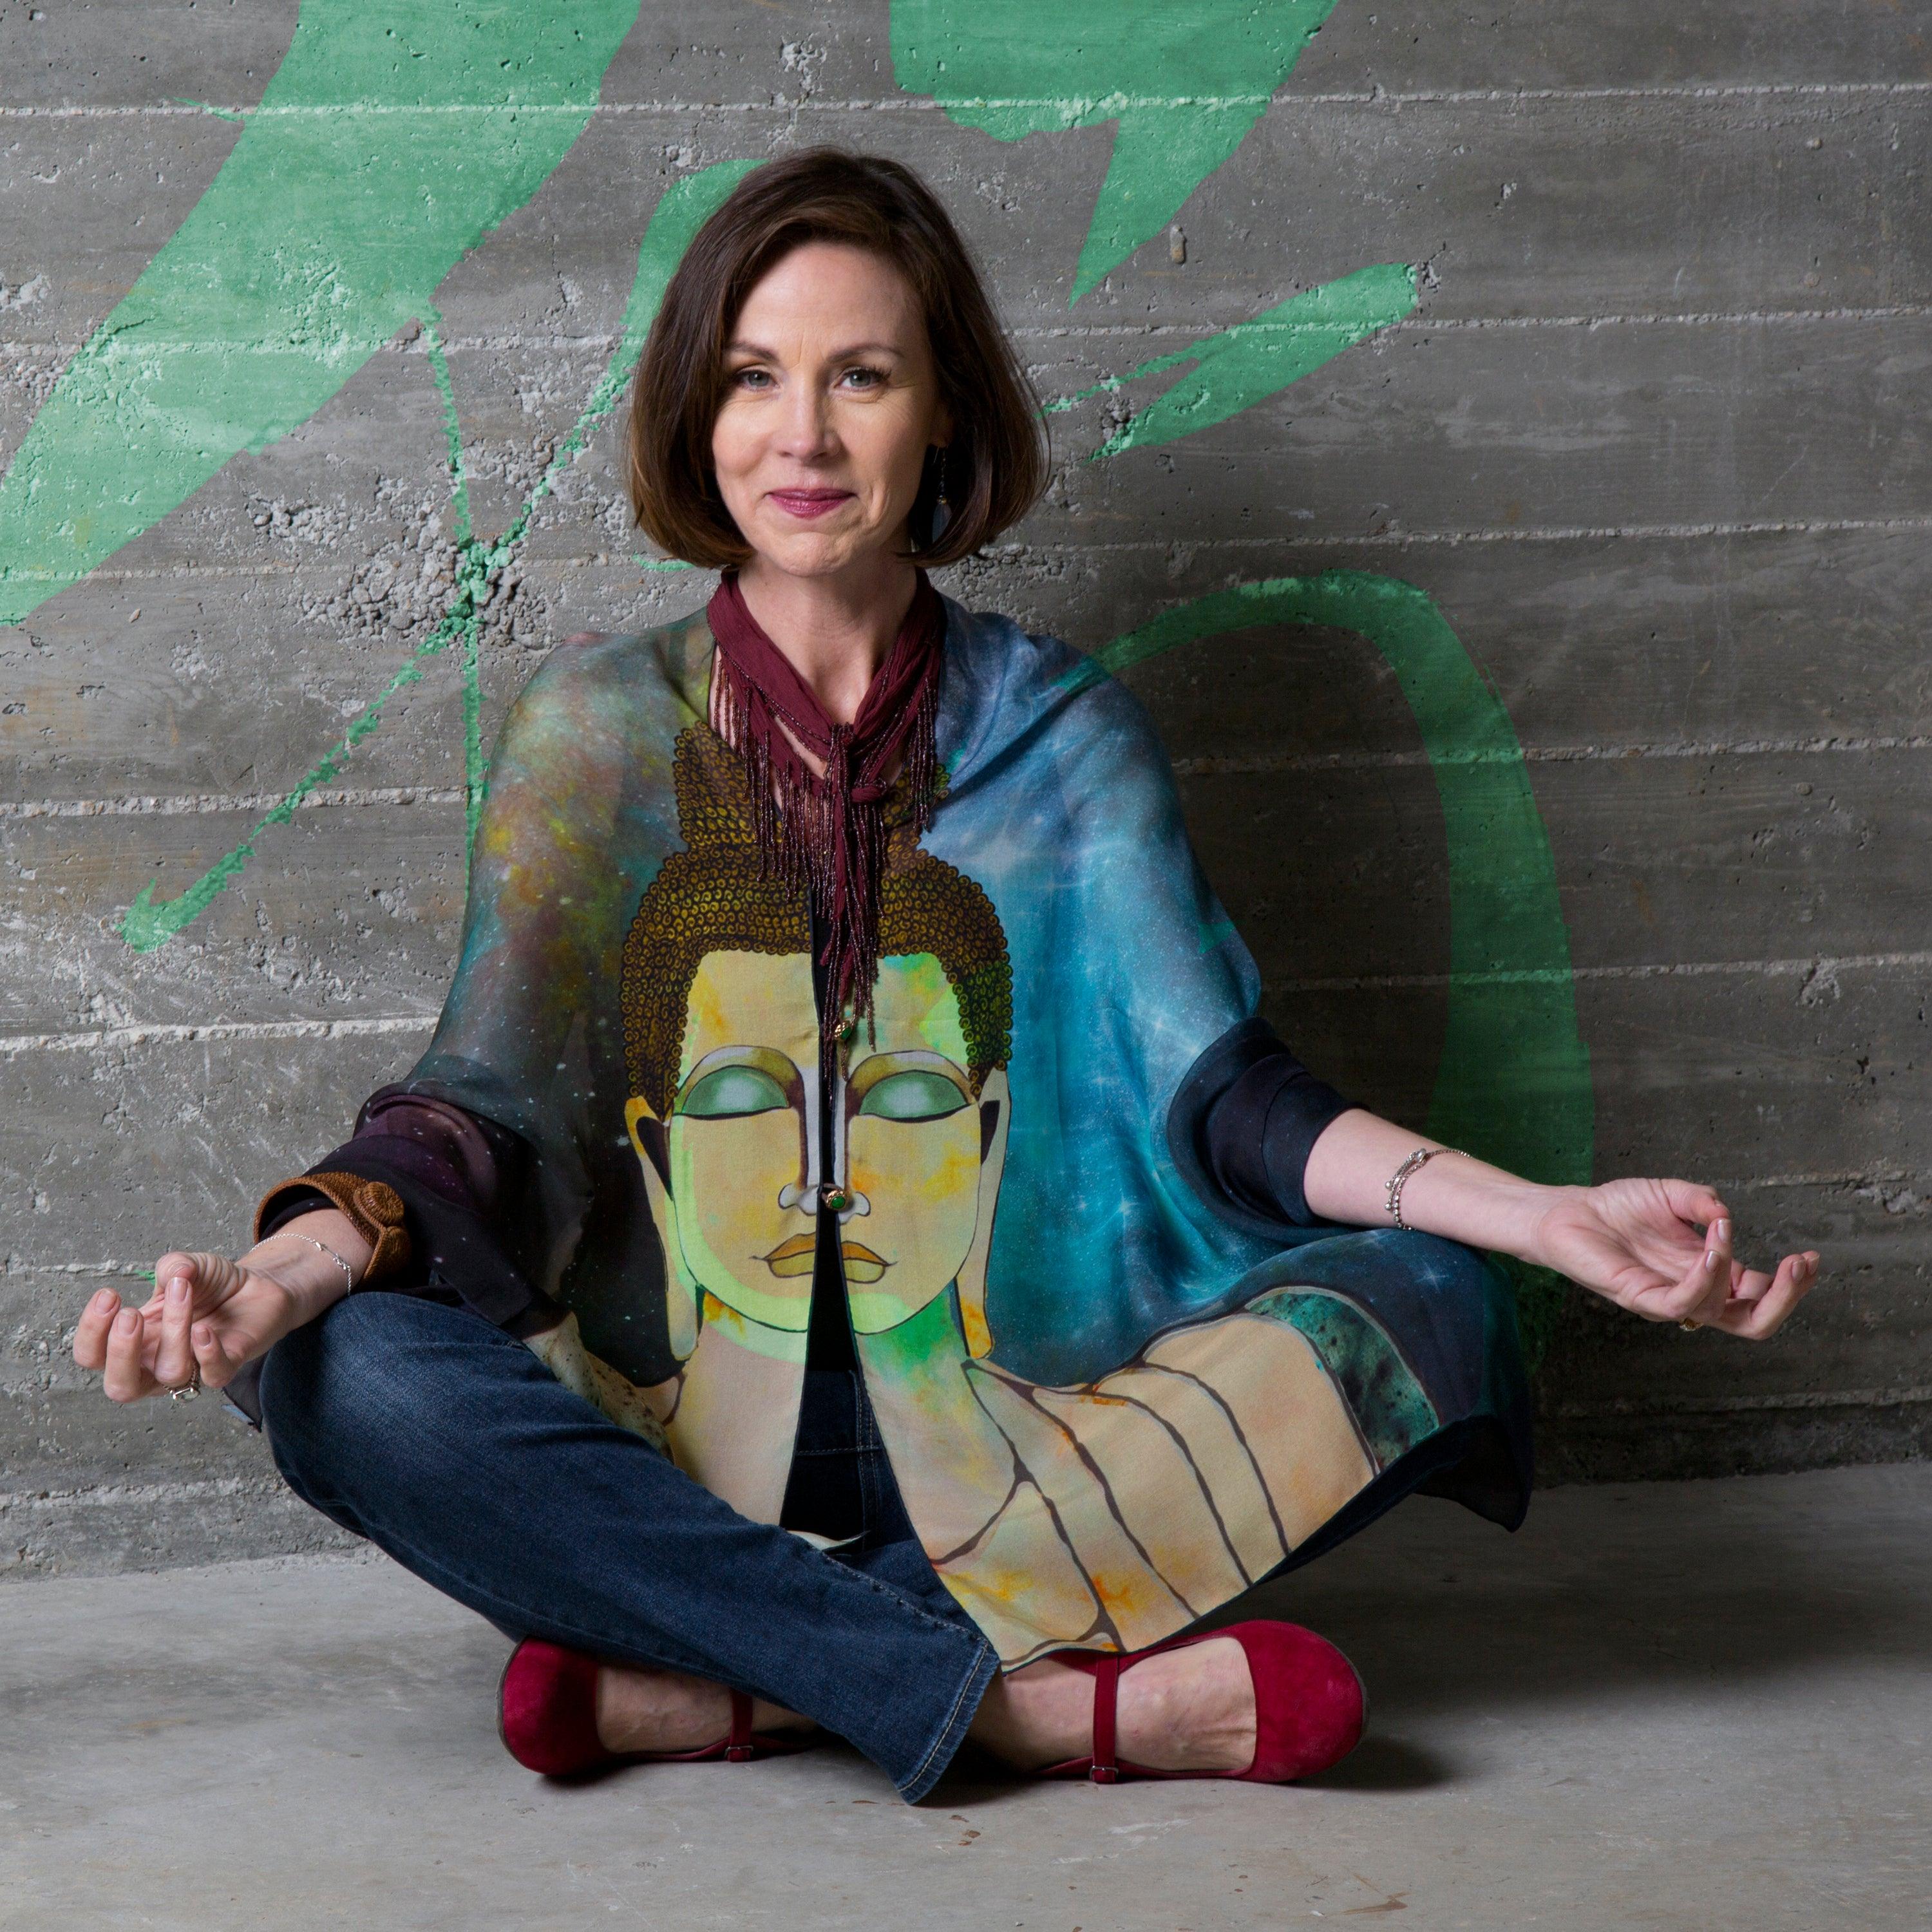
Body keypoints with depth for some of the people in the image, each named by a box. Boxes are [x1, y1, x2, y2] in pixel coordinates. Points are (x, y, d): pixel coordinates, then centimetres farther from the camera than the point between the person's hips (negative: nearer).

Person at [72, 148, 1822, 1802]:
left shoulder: (1065, 738, 7)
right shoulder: (602, 726, 5)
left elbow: (1212, 1090, -1)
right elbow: (488, 1101, -3)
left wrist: (1544, 1216, -16)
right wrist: (292, 1261, -25)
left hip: (999, 1432, 1)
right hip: (674, 1435, -1)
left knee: (1417, 1316, -23)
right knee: (351, 1375, -30)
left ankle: (709, 1682, -28)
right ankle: (1033, 1694, -32)